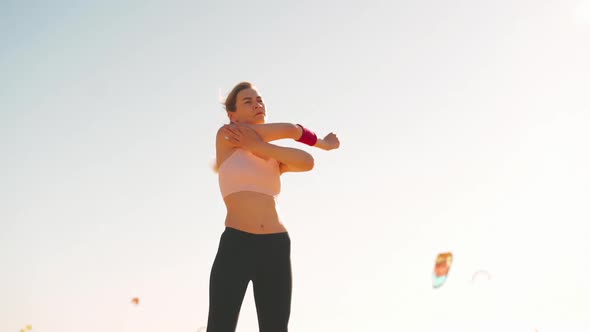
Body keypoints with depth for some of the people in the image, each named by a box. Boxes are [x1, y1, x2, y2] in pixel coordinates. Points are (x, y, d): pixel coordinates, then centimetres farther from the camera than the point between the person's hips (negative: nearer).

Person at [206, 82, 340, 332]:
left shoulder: (274, 159, 20)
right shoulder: (227, 136, 5)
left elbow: (307, 163, -4)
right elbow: (292, 130, 2)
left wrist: (260, 147, -10)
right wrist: (322, 142, 20)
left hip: (276, 248, 5)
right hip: (236, 246, -4)